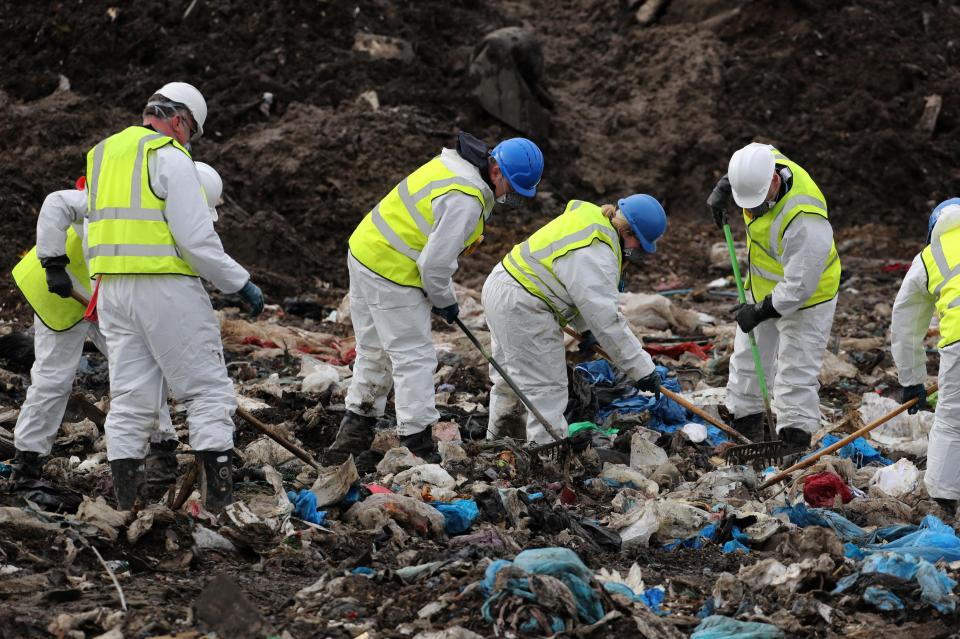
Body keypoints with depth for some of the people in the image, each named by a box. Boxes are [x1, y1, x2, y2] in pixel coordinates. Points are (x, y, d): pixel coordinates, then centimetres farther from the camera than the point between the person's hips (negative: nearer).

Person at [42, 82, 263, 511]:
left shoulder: (103, 153, 17)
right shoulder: (170, 157, -8)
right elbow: (196, 238, -14)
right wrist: (240, 283, -6)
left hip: (111, 288, 7)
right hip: (166, 287, -7)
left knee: (130, 395, 10)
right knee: (207, 388, -1)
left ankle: (126, 501, 7)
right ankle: (219, 492, -8)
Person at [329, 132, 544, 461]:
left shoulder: (452, 164, 7)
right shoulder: (466, 200, -24)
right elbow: (436, 261, -24)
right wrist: (445, 301, -6)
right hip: (393, 273, -10)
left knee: (374, 352, 21)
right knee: (414, 358, -3)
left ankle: (355, 430, 30)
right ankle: (417, 444, -2)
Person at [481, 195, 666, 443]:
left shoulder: (592, 220, 6)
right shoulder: (595, 255, -25)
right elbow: (606, 318, -27)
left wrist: (585, 328, 13)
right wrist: (641, 368, -23)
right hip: (522, 310, -11)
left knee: (509, 380, 25)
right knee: (547, 390, -8)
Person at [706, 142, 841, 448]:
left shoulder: (804, 221, -40)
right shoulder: (764, 160, -17)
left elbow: (799, 286, -35)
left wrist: (761, 312, -26)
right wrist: (723, 187, 3)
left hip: (805, 298, -9)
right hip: (764, 290, 9)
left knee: (796, 374, -6)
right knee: (747, 362, 18)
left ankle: (794, 443, -2)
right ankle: (745, 430, 31)